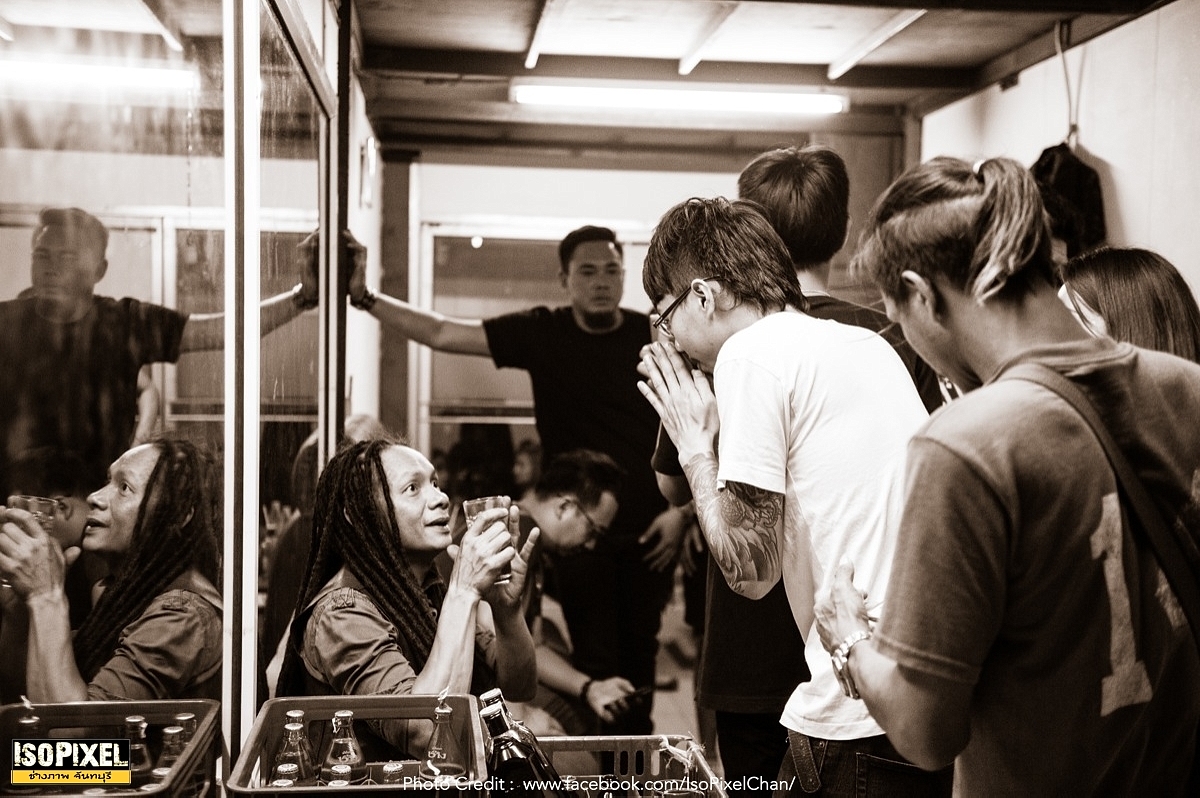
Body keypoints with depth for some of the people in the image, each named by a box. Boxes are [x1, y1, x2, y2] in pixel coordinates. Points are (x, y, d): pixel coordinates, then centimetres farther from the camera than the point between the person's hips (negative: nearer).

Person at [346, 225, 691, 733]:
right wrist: (364, 297, -15)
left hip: (650, 533, 1)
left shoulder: (654, 339, -2)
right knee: (597, 663, 0)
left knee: (640, 654, 14)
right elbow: (440, 334, -6)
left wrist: (680, 509, -6)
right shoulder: (542, 334, -3)